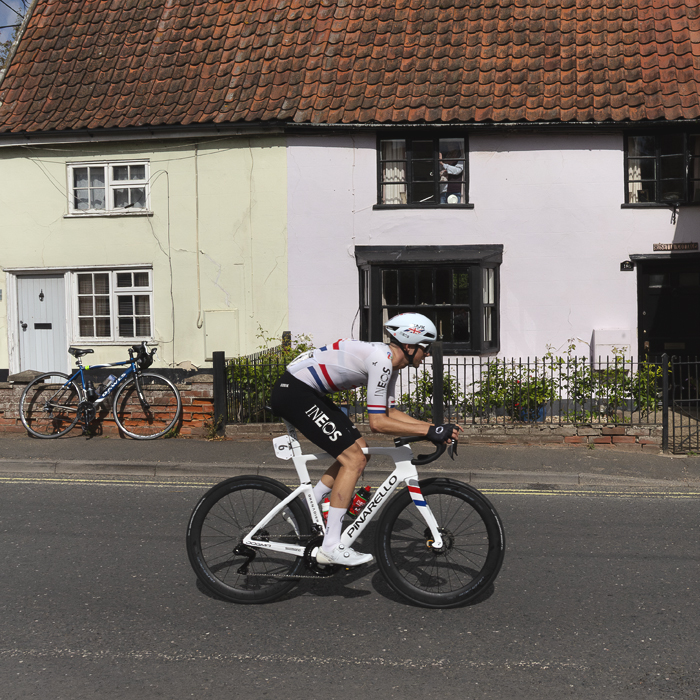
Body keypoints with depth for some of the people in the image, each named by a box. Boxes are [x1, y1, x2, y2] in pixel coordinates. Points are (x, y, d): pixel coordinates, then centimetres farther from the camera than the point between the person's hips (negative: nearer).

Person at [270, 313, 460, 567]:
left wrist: (434, 427, 4)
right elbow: (378, 422, -23)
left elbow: (390, 412, 13)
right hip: (292, 392, -10)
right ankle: (331, 547, -5)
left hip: (308, 392, 11)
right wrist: (428, 431, -21)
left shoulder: (390, 361, 9)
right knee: (354, 460, -10)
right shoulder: (381, 359, -21)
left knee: (359, 451, 12)